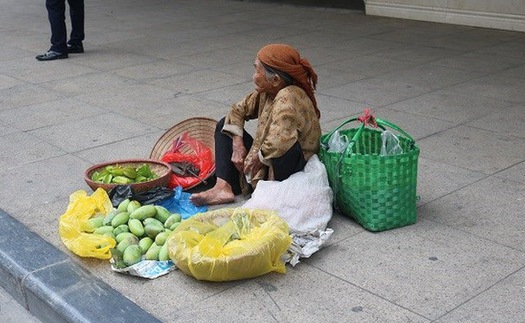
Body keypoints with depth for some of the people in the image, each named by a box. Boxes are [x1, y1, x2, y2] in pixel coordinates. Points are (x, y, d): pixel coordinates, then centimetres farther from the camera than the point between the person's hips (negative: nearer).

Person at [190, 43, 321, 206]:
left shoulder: (289, 97, -26)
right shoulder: (265, 93, -1)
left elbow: (279, 141, -40)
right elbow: (238, 110, 13)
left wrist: (259, 157, -20)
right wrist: (238, 145, -1)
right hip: (263, 165, 9)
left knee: (286, 143, -40)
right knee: (224, 124, 7)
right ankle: (223, 188, -10)